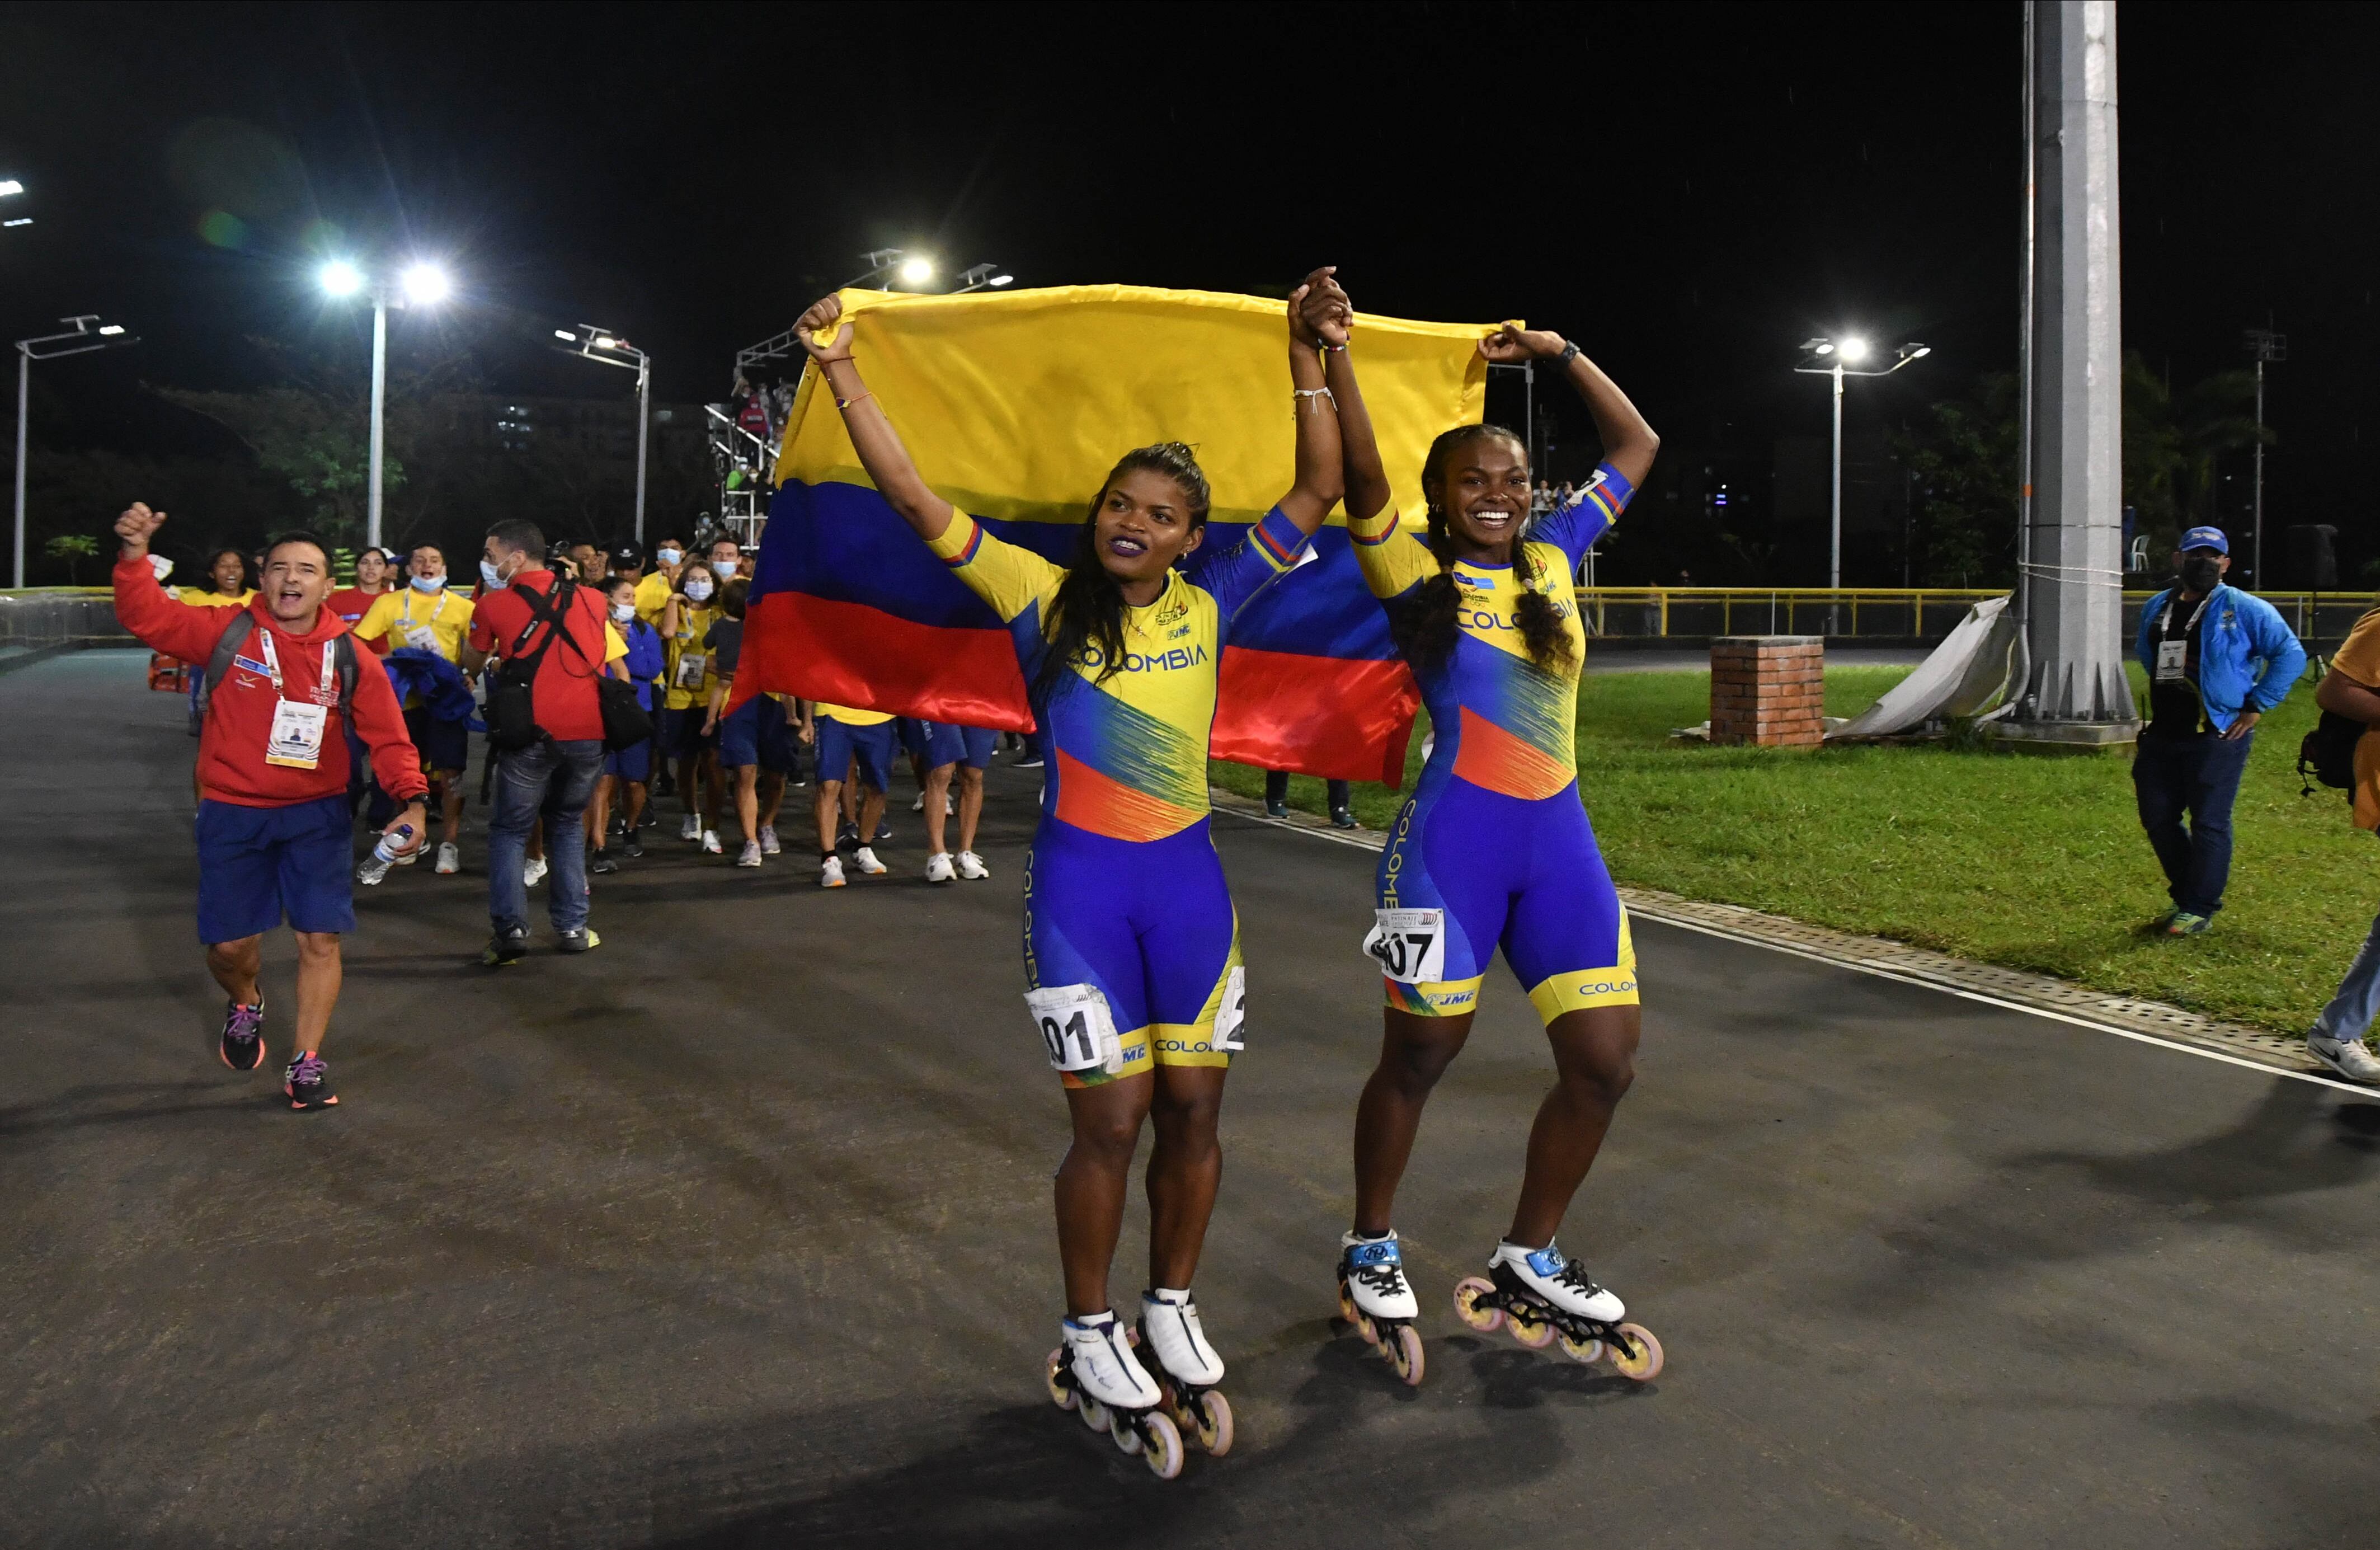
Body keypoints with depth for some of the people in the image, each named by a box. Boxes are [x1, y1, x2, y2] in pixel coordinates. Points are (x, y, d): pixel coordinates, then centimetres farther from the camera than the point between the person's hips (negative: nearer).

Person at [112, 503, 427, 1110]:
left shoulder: (349, 660, -4)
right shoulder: (227, 632, -5)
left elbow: (387, 735, -4)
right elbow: (150, 618, -12)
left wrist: (411, 799, -18)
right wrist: (135, 555, -29)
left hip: (317, 814, 0)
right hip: (232, 814, 0)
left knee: (320, 939, -3)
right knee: (229, 943, 6)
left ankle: (306, 1061, 11)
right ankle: (244, 1006, 42)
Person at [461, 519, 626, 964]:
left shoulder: (495, 604, 3)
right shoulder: (589, 599, 12)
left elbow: (472, 663, 18)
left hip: (533, 733, -3)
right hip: (588, 732, 3)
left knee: (509, 830, 9)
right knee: (566, 826, 20)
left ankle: (511, 927, -5)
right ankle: (572, 927, 16)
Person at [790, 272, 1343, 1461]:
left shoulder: (1207, 602, 4)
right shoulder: (1045, 597, -4)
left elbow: (1318, 492, 4)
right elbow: (915, 501, -11)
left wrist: (1308, 360, -1)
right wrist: (842, 373, -17)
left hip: (1189, 882, 4)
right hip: (1080, 884, -3)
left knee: (1193, 1108, 10)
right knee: (1110, 1121, 1)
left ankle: (1170, 1309, 31)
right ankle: (1087, 1339, 21)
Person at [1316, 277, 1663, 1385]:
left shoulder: (1550, 558, 14)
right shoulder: (1414, 574, 0)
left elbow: (1636, 448, 23)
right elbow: (1361, 477, -16)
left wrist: (1558, 355, 18)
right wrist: (1332, 350, -24)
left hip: (1559, 838, 5)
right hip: (1454, 836, -5)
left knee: (1604, 1063, 2)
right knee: (1419, 1055, 5)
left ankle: (1527, 1265, 22)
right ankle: (1370, 1255, 27)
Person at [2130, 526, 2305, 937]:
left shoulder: (2243, 609, -6)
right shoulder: (2156, 609, 12)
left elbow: (2290, 655, -7)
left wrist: (2256, 705, -9)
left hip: (2218, 736, -6)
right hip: (2163, 735, 7)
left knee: (2209, 822, -4)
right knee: (2157, 818, 10)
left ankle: (2199, 911, 4)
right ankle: (2185, 895, 26)